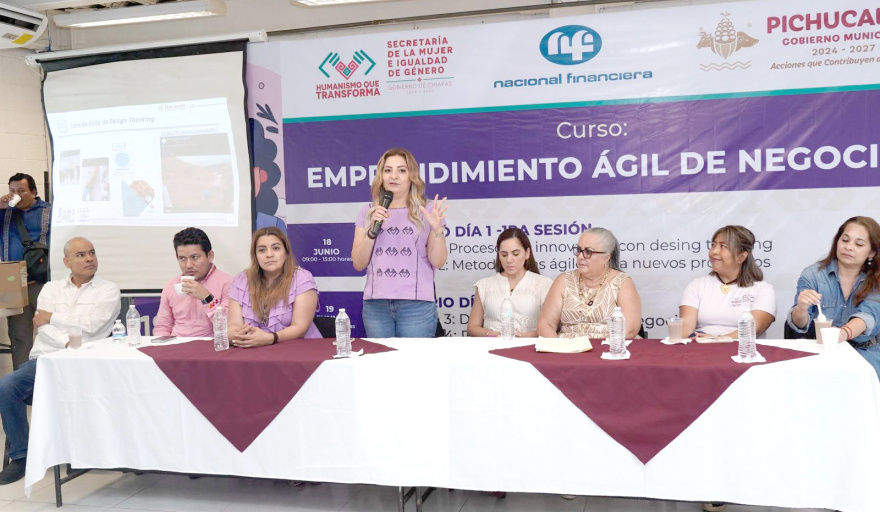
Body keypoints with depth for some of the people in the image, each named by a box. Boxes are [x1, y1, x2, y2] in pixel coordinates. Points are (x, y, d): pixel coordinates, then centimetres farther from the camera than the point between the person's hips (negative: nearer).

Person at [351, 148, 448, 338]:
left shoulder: (427, 210, 4)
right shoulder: (368, 212, 11)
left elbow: (438, 262, 0)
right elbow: (358, 264, 6)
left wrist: (437, 229, -15)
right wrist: (372, 229, -7)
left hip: (417, 304, -2)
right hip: (375, 304, 2)